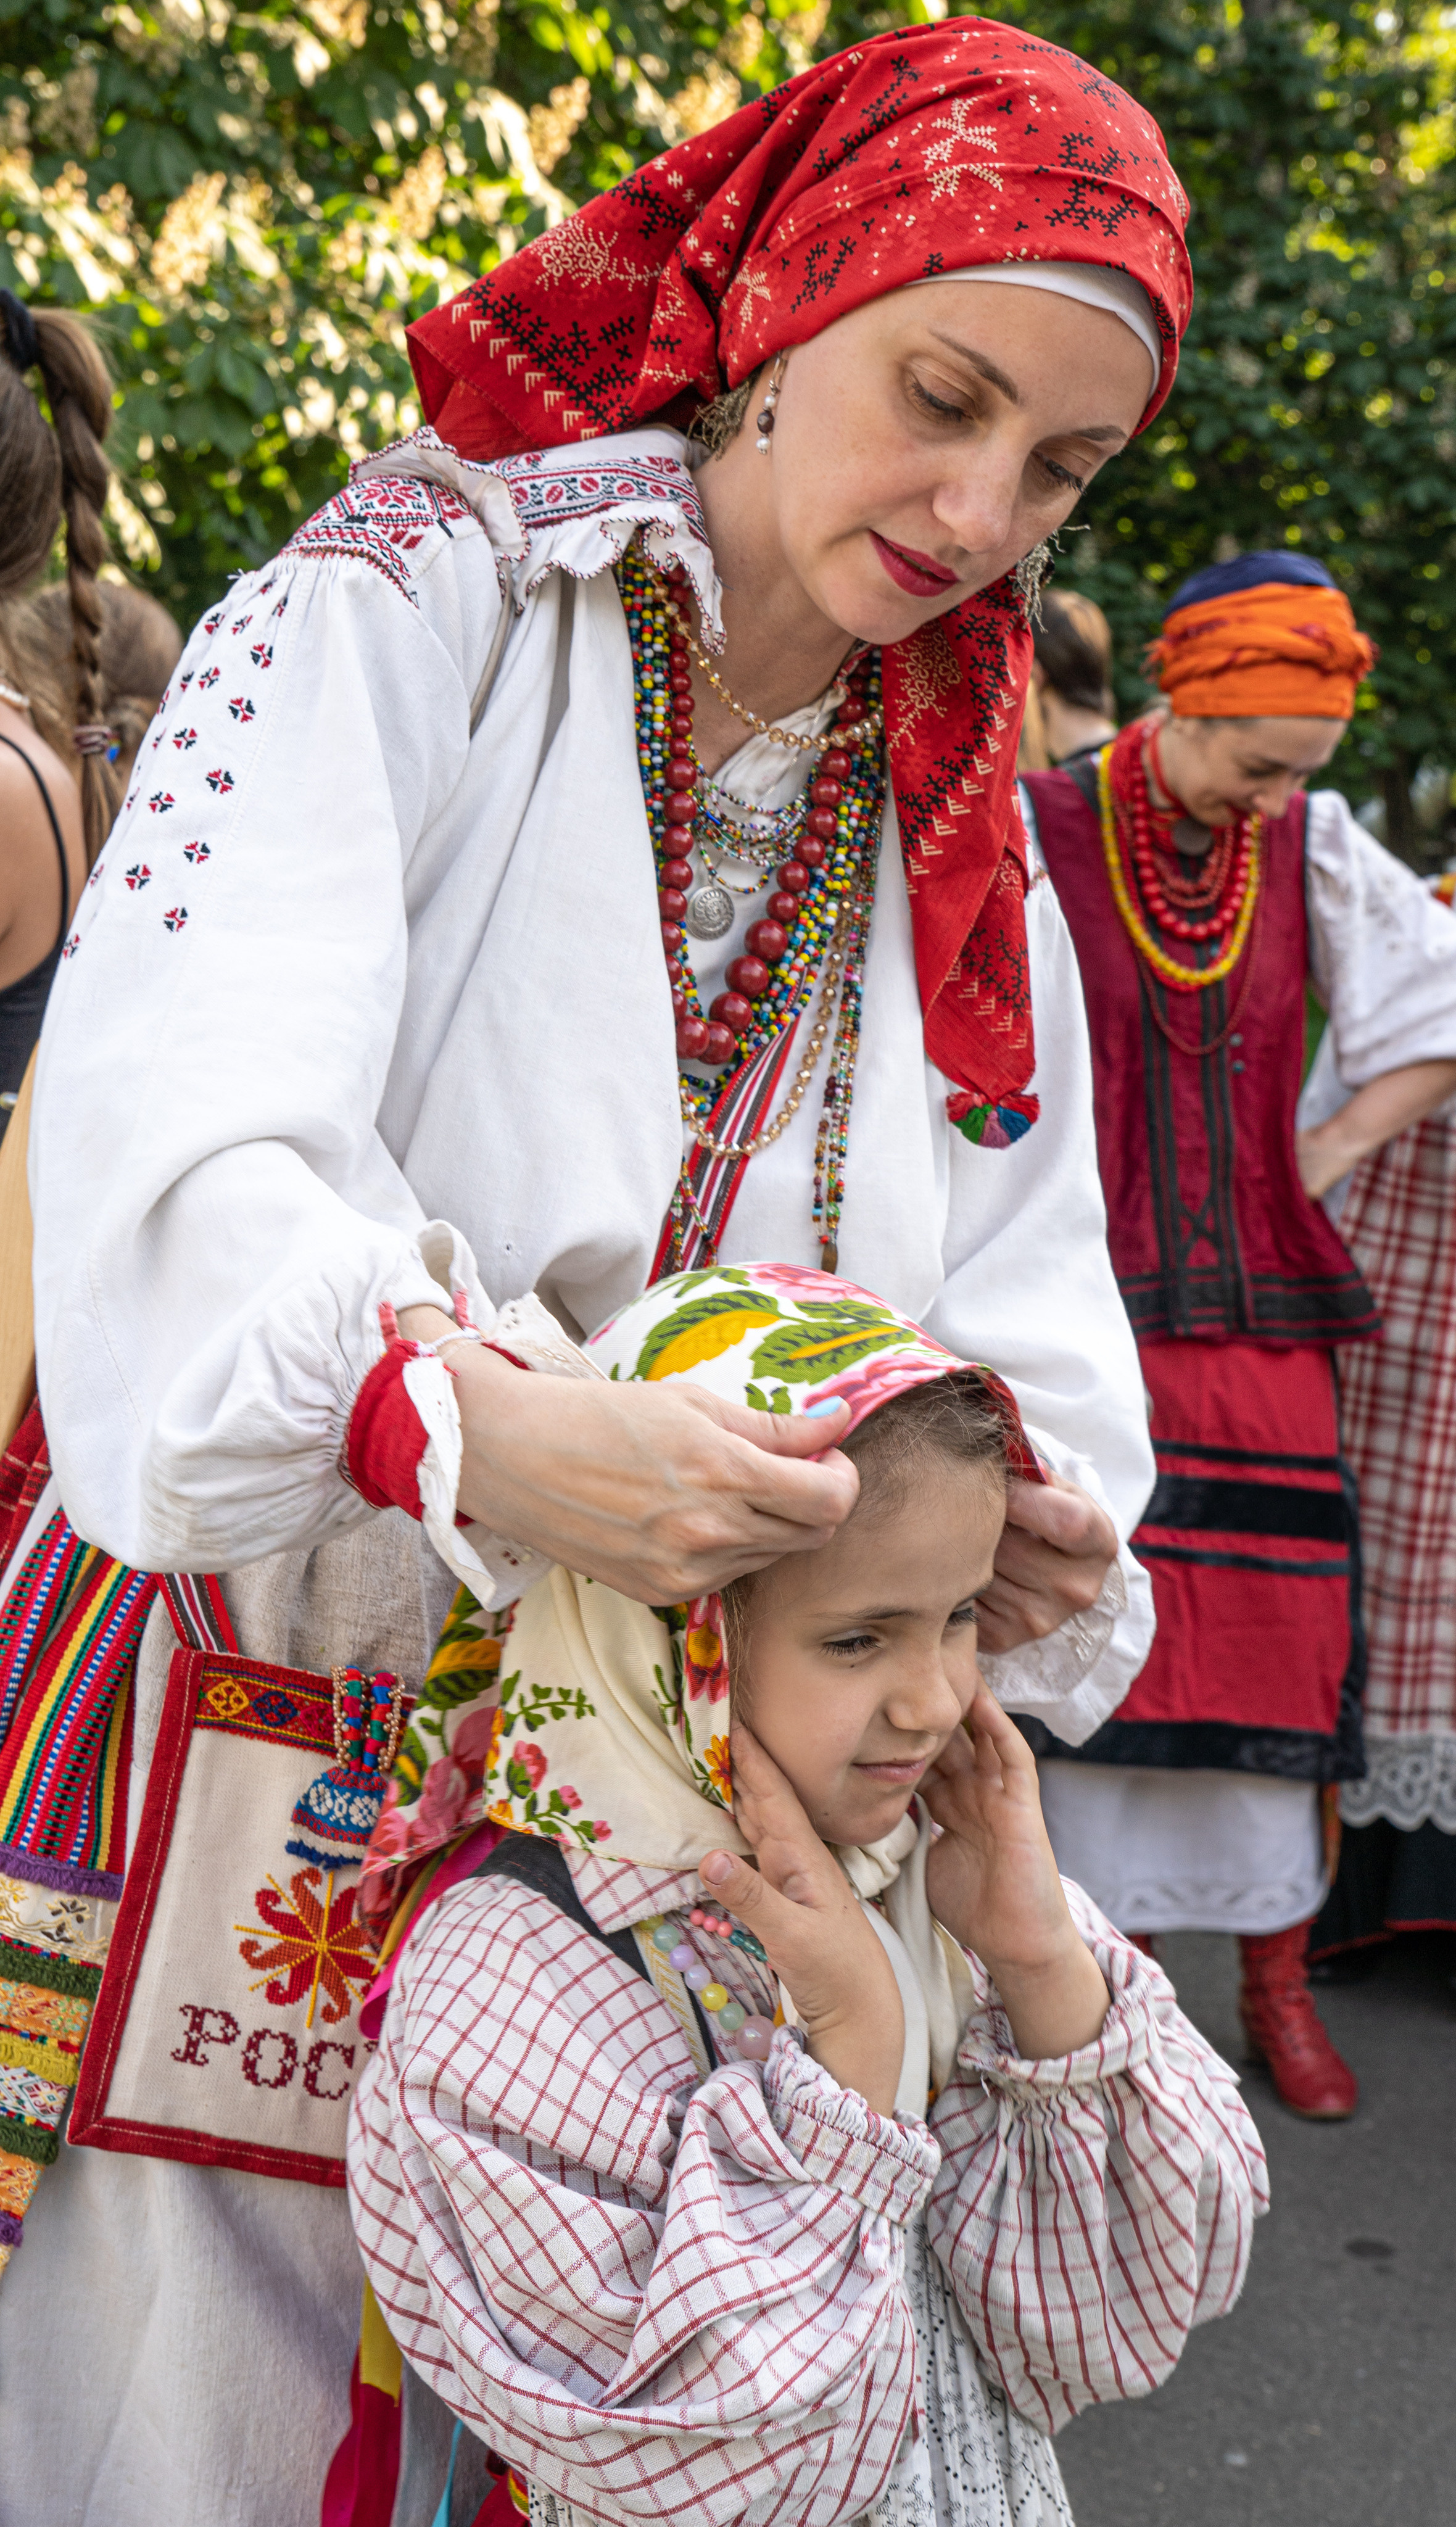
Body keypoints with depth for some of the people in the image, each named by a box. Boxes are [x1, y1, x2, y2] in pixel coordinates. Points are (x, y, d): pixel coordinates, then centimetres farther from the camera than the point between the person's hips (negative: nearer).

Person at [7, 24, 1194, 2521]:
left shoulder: (973, 863, 11)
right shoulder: (395, 621, -7)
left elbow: (1030, 1336, 5)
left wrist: (1034, 1530, -18)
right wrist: (475, 1421, -41)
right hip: (262, 1760, -4)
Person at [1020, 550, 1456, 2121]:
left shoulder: (1313, 850, 6)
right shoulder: (1039, 832, -3)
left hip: (1256, 1305, 3)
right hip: (1097, 1303, -3)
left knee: (1277, 1631, 2)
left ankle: (1277, 1977, 13)